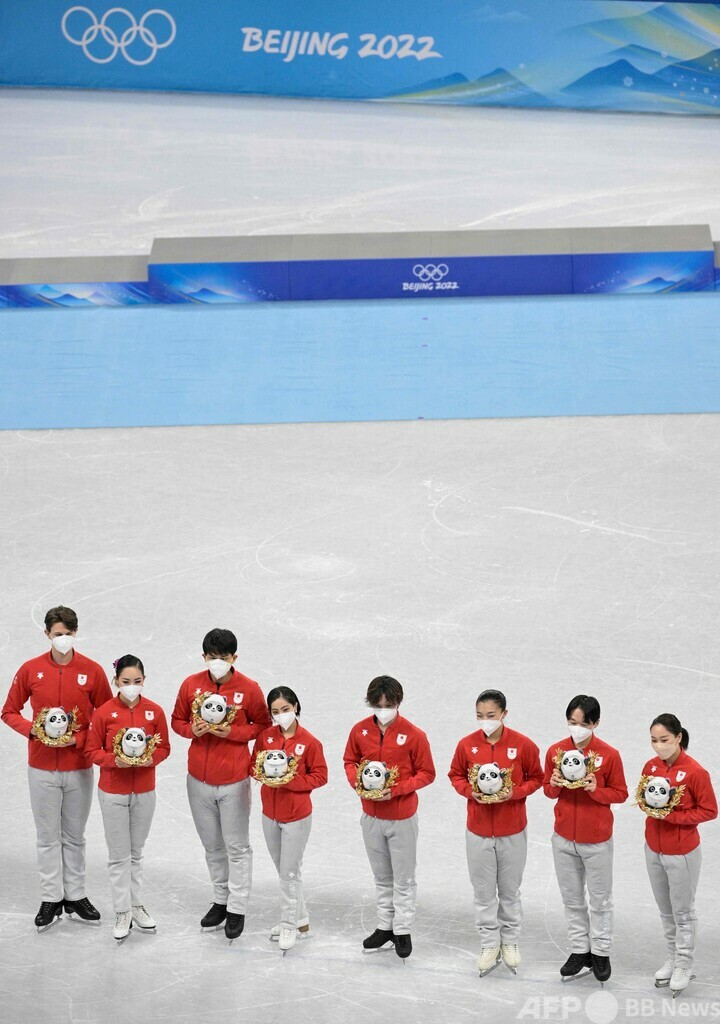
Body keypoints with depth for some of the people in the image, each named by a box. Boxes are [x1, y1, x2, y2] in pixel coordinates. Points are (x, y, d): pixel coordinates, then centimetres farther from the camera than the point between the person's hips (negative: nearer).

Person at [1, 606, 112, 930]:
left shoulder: (92, 671, -5)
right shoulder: (30, 670, -3)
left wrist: (78, 739, -13)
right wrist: (33, 730, -13)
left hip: (79, 767, 0)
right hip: (42, 767, 0)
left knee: (74, 836, 11)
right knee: (48, 836, 6)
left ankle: (75, 895, 22)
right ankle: (51, 899, 15)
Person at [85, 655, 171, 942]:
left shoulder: (155, 711, -4)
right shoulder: (104, 713, -10)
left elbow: (164, 747, 3)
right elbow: (92, 750, -5)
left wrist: (151, 758, -18)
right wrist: (114, 760, -22)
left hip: (144, 791, 2)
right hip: (113, 791, -2)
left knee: (136, 852, 15)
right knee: (119, 855, 4)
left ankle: (137, 905, 27)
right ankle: (123, 913, 12)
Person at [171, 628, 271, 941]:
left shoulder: (249, 689, -9)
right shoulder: (191, 685, -2)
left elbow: (263, 725, -1)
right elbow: (177, 720, 8)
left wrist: (233, 732, -17)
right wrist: (192, 730, -13)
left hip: (234, 780, -3)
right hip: (199, 779, 3)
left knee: (237, 846, 4)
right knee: (212, 845, 16)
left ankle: (237, 908, 13)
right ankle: (220, 899, 30)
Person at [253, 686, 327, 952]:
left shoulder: (309, 742, -14)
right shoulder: (265, 737, -1)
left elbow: (320, 776, -9)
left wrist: (290, 781, -20)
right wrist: (260, 772, -12)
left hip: (297, 815, -5)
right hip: (270, 812, 5)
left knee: (290, 871, 0)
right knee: (284, 869, 15)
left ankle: (289, 926, 12)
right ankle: (300, 920, 29)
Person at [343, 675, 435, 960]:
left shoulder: (413, 735, -15)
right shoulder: (360, 731, -4)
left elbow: (426, 773, -9)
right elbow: (350, 761, 10)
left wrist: (396, 789, -20)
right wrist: (358, 782, -10)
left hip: (402, 817, -4)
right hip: (371, 815, 4)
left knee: (403, 878, 7)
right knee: (382, 876, 18)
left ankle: (403, 930, 19)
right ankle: (385, 926, 30)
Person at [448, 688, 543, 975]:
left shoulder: (523, 745, -12)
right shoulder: (467, 744, -7)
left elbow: (535, 778, 0)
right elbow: (456, 775, 7)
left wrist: (514, 793, -17)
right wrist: (470, 791, -13)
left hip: (512, 831, -1)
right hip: (478, 830, 1)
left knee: (510, 890, 14)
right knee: (484, 891, 9)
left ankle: (510, 941, 30)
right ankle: (489, 945, 22)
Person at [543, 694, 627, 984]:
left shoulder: (609, 754, -11)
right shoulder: (555, 751, -2)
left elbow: (621, 794, -5)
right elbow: (548, 790, 8)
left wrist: (596, 789, -22)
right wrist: (554, 785, -15)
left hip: (597, 840, -3)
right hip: (563, 837, 3)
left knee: (600, 899, 7)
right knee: (572, 898, 13)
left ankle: (601, 953, 20)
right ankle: (579, 950, 25)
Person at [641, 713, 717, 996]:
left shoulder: (695, 772, -19)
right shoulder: (651, 766, -2)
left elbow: (709, 811, -13)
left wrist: (673, 816, -22)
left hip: (682, 853, -6)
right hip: (653, 848, 6)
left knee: (683, 911, 6)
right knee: (665, 909, 17)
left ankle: (684, 966, 18)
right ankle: (672, 959, 31)